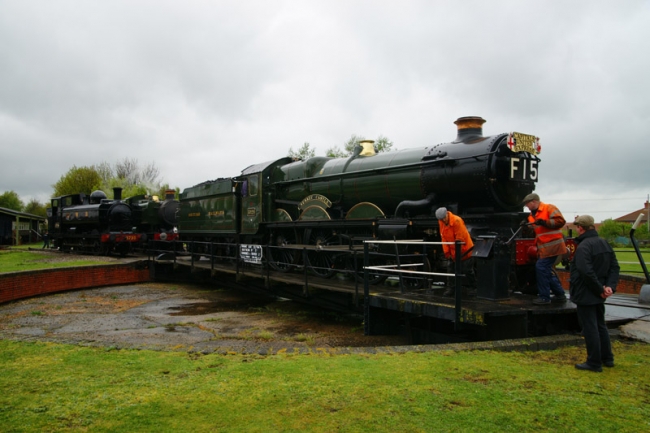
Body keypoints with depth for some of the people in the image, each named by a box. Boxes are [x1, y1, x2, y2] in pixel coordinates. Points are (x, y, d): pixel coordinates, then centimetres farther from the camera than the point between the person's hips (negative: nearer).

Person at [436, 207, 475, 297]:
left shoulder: (457, 220, -24)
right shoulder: (441, 222, -3)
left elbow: (460, 239, -22)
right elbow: (443, 238, 1)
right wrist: (446, 252, -3)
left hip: (464, 250, -6)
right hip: (452, 251, 6)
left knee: (468, 270, 2)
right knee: (451, 269, 6)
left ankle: (473, 288, 15)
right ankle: (451, 289, 14)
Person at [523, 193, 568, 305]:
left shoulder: (549, 208, -6)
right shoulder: (532, 215, 19)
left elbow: (560, 221, -16)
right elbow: (535, 231, 25)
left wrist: (545, 222, -22)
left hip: (552, 245, -9)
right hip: (543, 248, 9)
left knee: (541, 267, -12)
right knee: (547, 270, 14)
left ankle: (544, 297, -5)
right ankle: (560, 295, 27)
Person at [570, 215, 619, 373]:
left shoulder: (583, 246, -21)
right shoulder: (604, 243, 9)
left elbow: (586, 272, -29)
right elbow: (615, 267, 8)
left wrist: (599, 289, -18)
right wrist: (610, 286, -3)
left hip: (585, 294, -9)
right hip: (598, 295, 9)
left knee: (590, 328, -1)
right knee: (600, 325, 20)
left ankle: (594, 362, 6)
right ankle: (607, 358, 29)